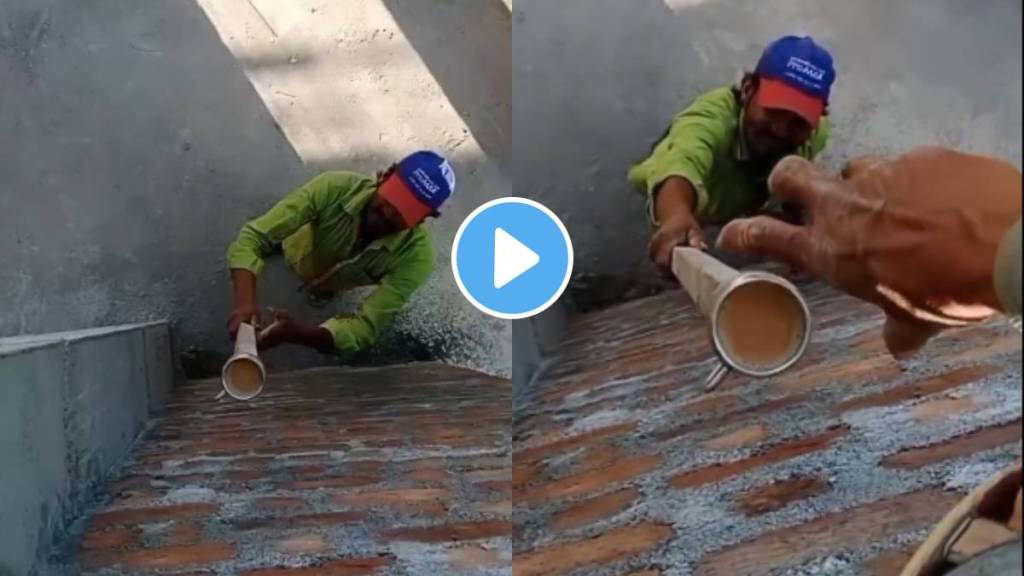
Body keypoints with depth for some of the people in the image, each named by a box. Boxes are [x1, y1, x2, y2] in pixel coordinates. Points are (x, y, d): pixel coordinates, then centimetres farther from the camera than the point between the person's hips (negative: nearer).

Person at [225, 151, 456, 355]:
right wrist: (244, 302, -64)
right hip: (296, 252, -1)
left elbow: (366, 327, -48)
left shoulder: (416, 255, -46)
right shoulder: (333, 188, -46)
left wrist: (298, 333, -66)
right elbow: (253, 236, -45)